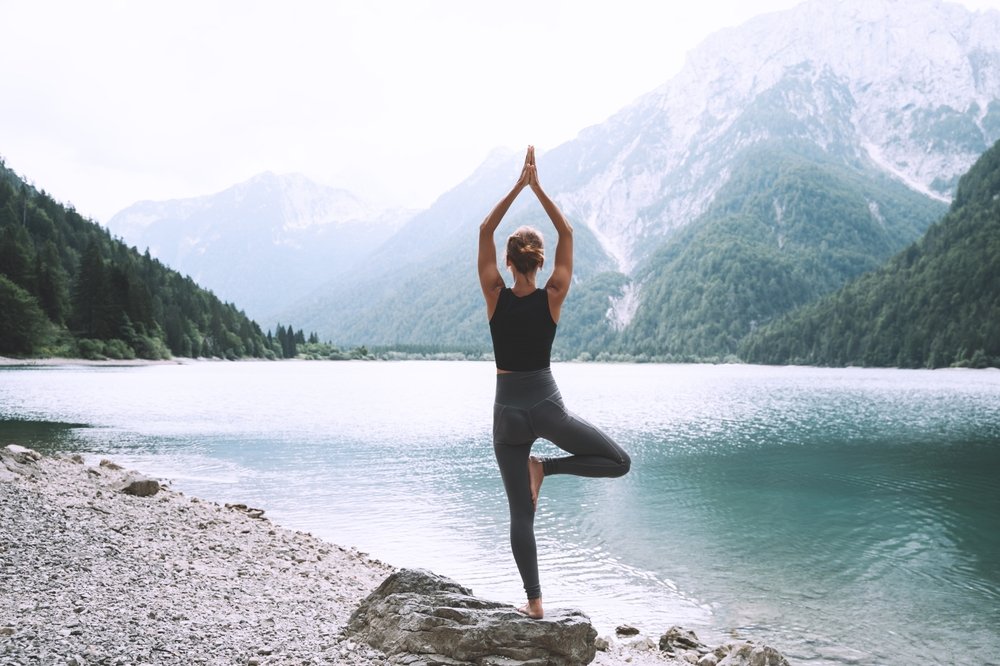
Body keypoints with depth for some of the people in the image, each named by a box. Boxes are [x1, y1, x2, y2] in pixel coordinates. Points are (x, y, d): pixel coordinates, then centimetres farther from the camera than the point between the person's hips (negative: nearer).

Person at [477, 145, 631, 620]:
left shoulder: (496, 297, -8)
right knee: (619, 461, 13)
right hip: (547, 406, -1)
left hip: (507, 413, 2)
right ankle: (546, 467, -2)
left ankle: (534, 601, 7)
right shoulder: (552, 298, -8)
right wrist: (537, 188, -3)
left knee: (521, 514, 7)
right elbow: (567, 234, -1)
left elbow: (485, 231, -2)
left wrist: (518, 187, -3)